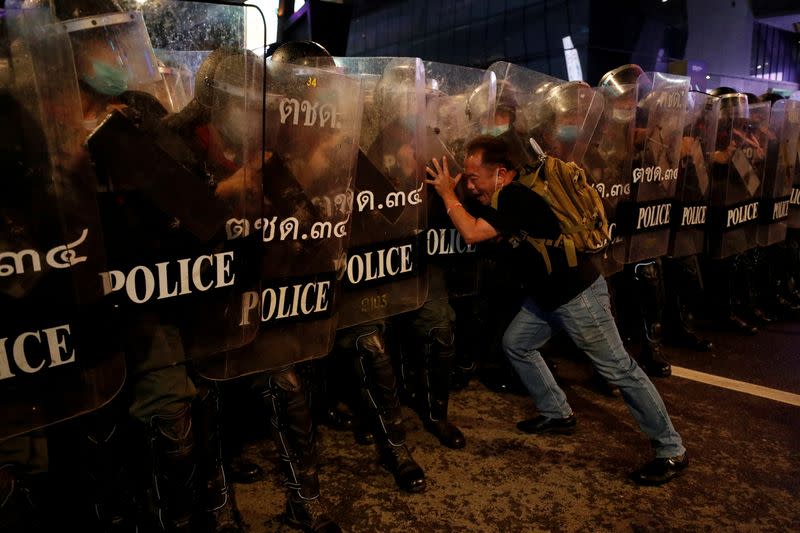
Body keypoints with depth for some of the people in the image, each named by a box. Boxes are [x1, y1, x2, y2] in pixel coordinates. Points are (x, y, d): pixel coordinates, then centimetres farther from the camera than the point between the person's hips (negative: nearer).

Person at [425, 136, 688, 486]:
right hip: (545, 296, 10)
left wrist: (447, 194, -15)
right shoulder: (503, 199, 7)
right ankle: (557, 414, 28)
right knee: (515, 344, 15)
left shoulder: (516, 197, -23)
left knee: (618, 369, -2)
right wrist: (455, 192, 4)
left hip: (578, 295, -10)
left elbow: (472, 233, -28)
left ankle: (672, 452, 11)